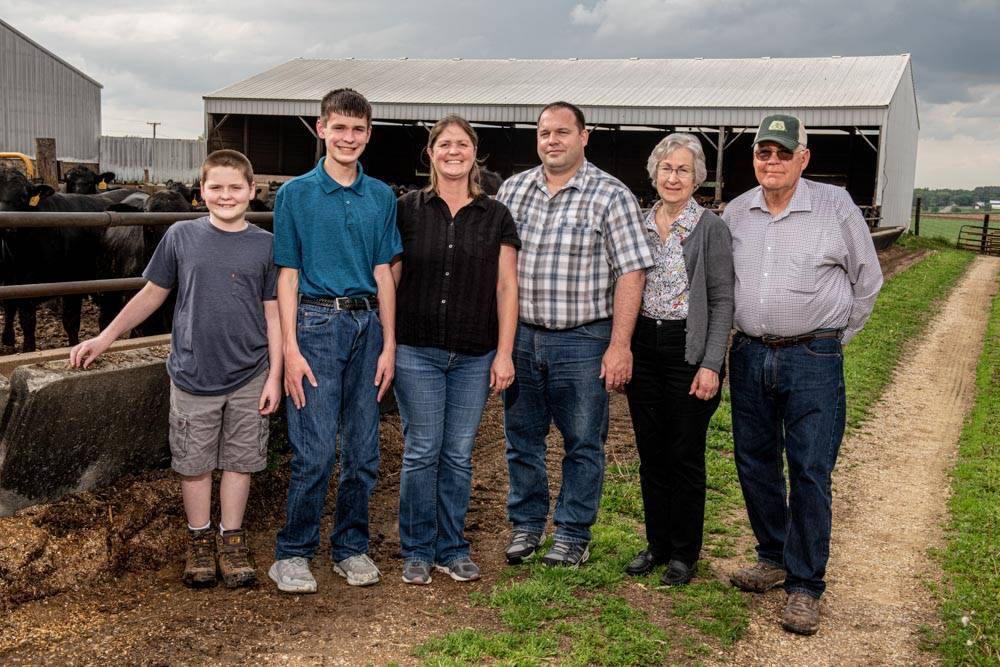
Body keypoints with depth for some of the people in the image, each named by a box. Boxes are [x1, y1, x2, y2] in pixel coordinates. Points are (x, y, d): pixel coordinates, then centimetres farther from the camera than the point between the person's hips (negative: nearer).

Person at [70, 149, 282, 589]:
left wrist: (275, 376, -3)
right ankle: (199, 541, 25)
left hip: (249, 378, 0)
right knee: (194, 462, 9)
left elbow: (273, 314, 1)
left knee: (240, 460, 8)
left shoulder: (265, 245, -1)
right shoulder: (181, 237, -1)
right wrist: (103, 339, 7)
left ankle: (231, 539, 23)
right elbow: (152, 294, 8)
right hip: (193, 376, 0)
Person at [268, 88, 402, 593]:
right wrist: (291, 349, -8)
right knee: (315, 452, -6)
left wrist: (389, 345, 5)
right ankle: (293, 553, 9)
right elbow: (287, 276, -1)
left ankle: (352, 547, 23)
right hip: (316, 323, -4)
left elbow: (383, 274, 11)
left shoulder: (381, 197, 10)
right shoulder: (296, 193, 1)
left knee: (364, 452, 8)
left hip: (367, 325, 4)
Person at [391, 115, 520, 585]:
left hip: (474, 356, 1)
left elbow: (506, 287, 5)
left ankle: (452, 549, 21)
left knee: (459, 454, 7)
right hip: (417, 351, -1)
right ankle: (417, 550, 16)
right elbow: (390, 278, 5)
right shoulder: (408, 209, 3)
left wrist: (504, 352, -1)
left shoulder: (496, 216, 6)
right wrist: (386, 343, 0)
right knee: (421, 452, 1)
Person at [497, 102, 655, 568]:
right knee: (521, 438, 12)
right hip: (520, 336, 4)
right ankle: (526, 524, 28)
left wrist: (619, 346, -14)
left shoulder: (611, 196, -5)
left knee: (582, 443, 5)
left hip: (583, 340, -4)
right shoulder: (513, 189, 8)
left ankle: (573, 536, 19)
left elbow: (631, 273, -9)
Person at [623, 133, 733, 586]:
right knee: (651, 455, 11)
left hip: (688, 350, -4)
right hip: (642, 348, 5)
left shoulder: (711, 228, -5)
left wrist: (711, 365, -14)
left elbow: (723, 300, -8)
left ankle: (684, 553, 18)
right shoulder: (639, 225, 8)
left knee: (686, 457, 4)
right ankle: (657, 543, 26)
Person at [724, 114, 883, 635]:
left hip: (813, 361, -4)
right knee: (754, 464, 11)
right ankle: (774, 558, 29)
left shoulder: (836, 207, -5)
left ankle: (805, 584, 5)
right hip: (749, 356, 5)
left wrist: (833, 339, 8)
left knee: (810, 472, -4)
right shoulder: (736, 213, 7)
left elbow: (867, 282, 6)